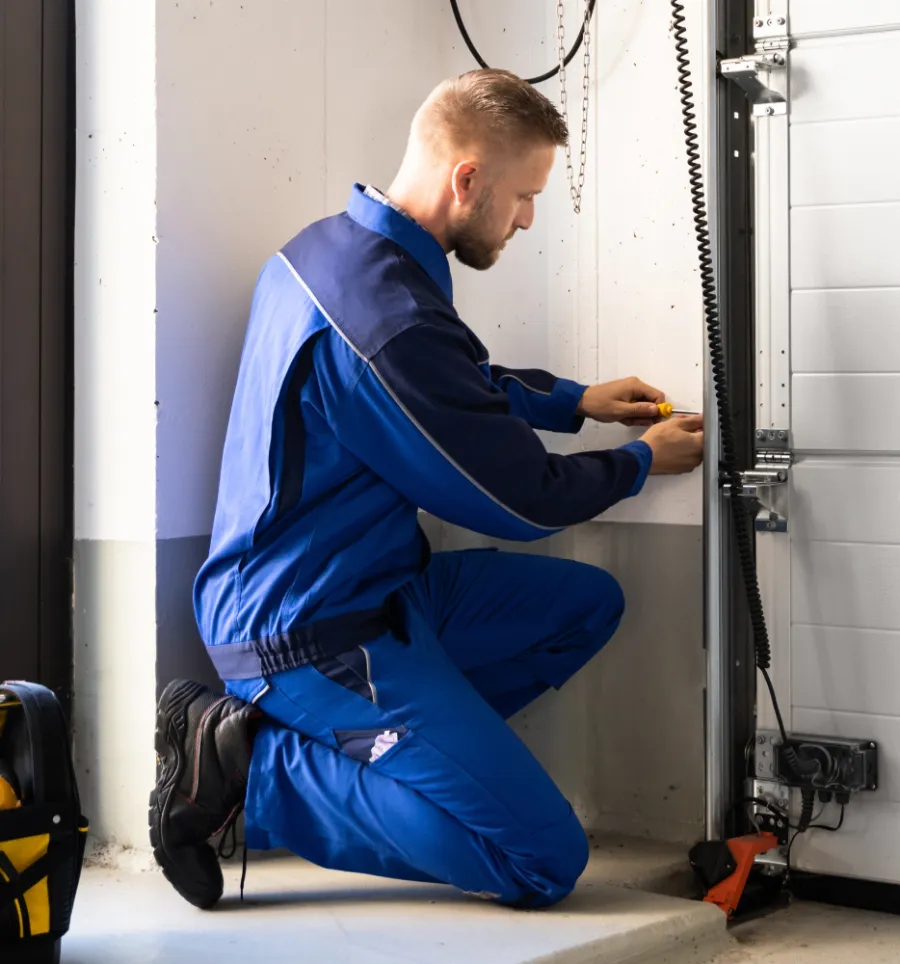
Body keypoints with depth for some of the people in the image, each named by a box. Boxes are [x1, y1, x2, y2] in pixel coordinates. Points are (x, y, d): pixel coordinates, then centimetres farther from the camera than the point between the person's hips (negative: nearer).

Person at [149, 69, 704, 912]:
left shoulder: (329, 247, 5)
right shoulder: (389, 318, -27)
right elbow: (522, 499, -13)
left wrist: (575, 401, 20)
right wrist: (644, 462, 4)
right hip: (314, 632, -10)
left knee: (587, 603, 16)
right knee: (545, 860, -10)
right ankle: (250, 767, -6)